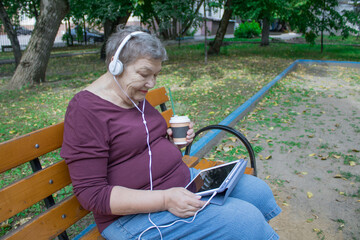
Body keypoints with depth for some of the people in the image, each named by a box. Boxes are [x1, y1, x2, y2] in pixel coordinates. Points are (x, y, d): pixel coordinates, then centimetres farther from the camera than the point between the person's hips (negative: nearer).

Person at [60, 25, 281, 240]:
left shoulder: (137, 96, 8)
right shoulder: (86, 109, -17)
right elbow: (91, 194, -20)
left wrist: (172, 139, 0)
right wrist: (164, 200, -26)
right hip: (135, 213, -8)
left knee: (258, 191, 5)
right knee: (246, 218, -19)